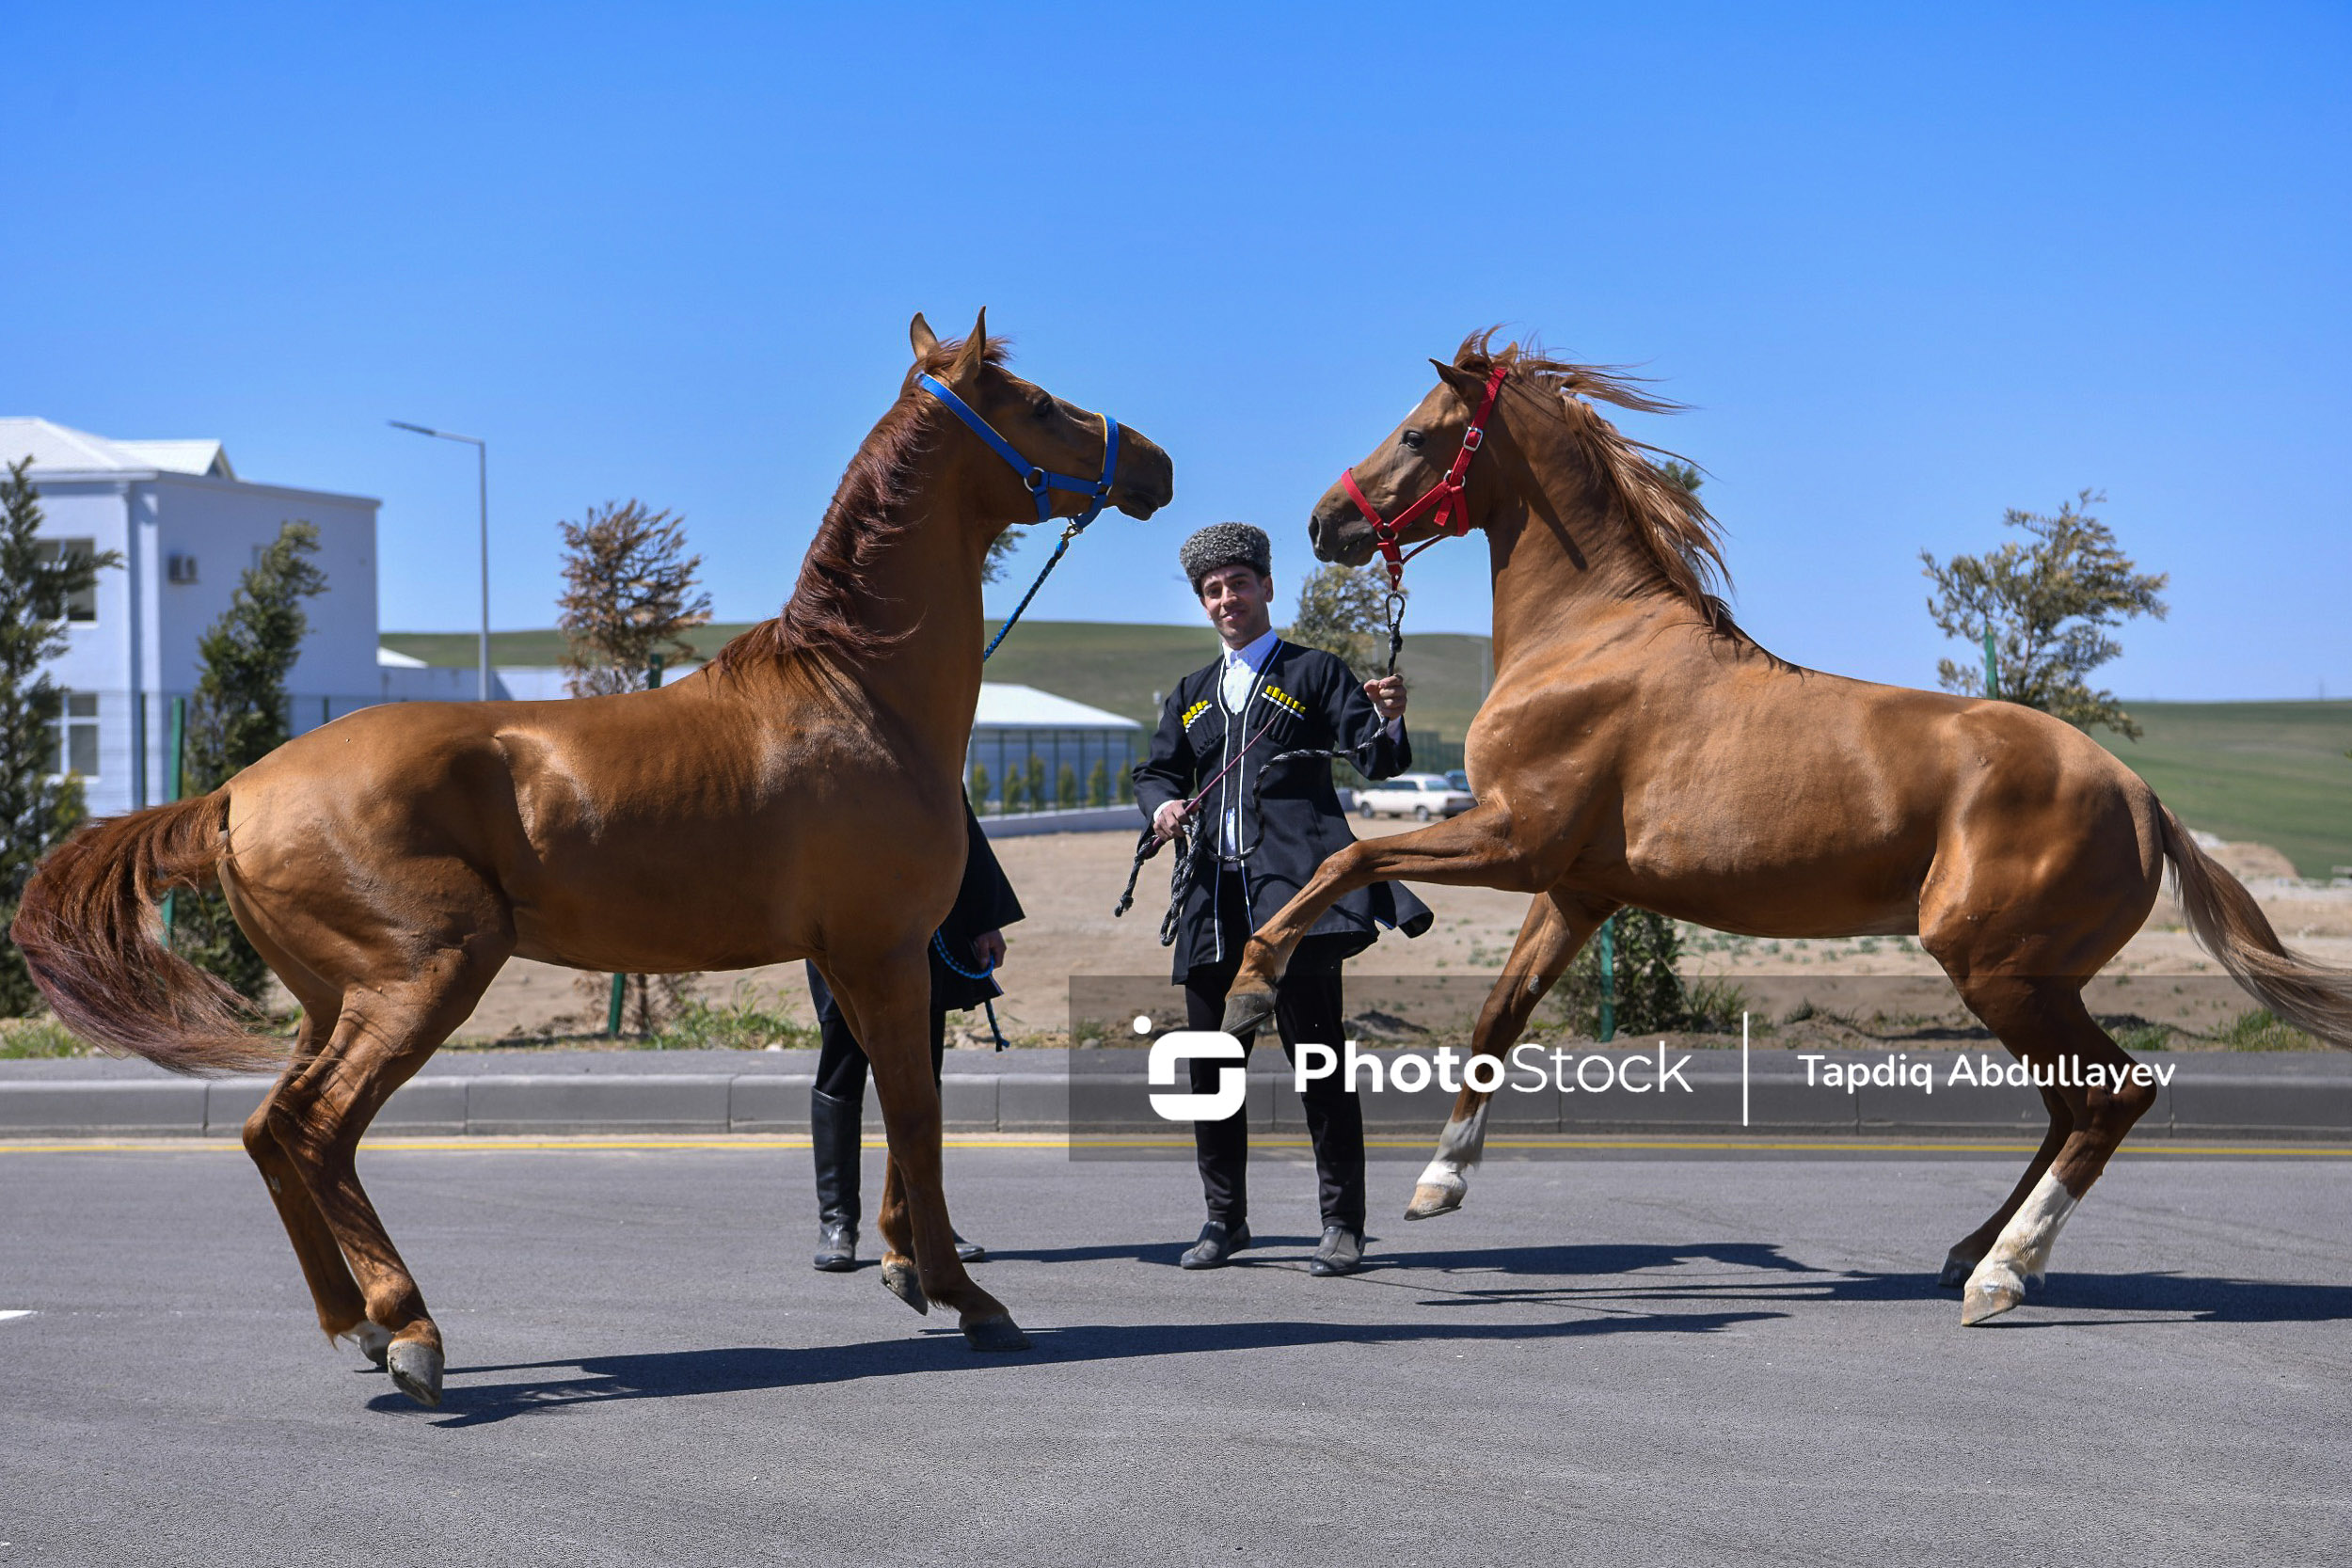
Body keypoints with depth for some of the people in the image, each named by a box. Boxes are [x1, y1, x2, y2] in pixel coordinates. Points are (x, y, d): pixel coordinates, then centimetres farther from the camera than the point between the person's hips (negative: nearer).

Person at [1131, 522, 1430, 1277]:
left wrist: (1389, 717, -24)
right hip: (1217, 897, 5)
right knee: (1210, 1064, 5)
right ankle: (1224, 1216, 18)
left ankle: (1342, 1225, -2)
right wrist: (1163, 804, -3)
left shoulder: (1314, 673, 8)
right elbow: (1156, 770, 21)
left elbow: (1376, 761, -1)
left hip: (1296, 886, -5)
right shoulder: (1191, 695, 22)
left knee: (1319, 1057, -8)